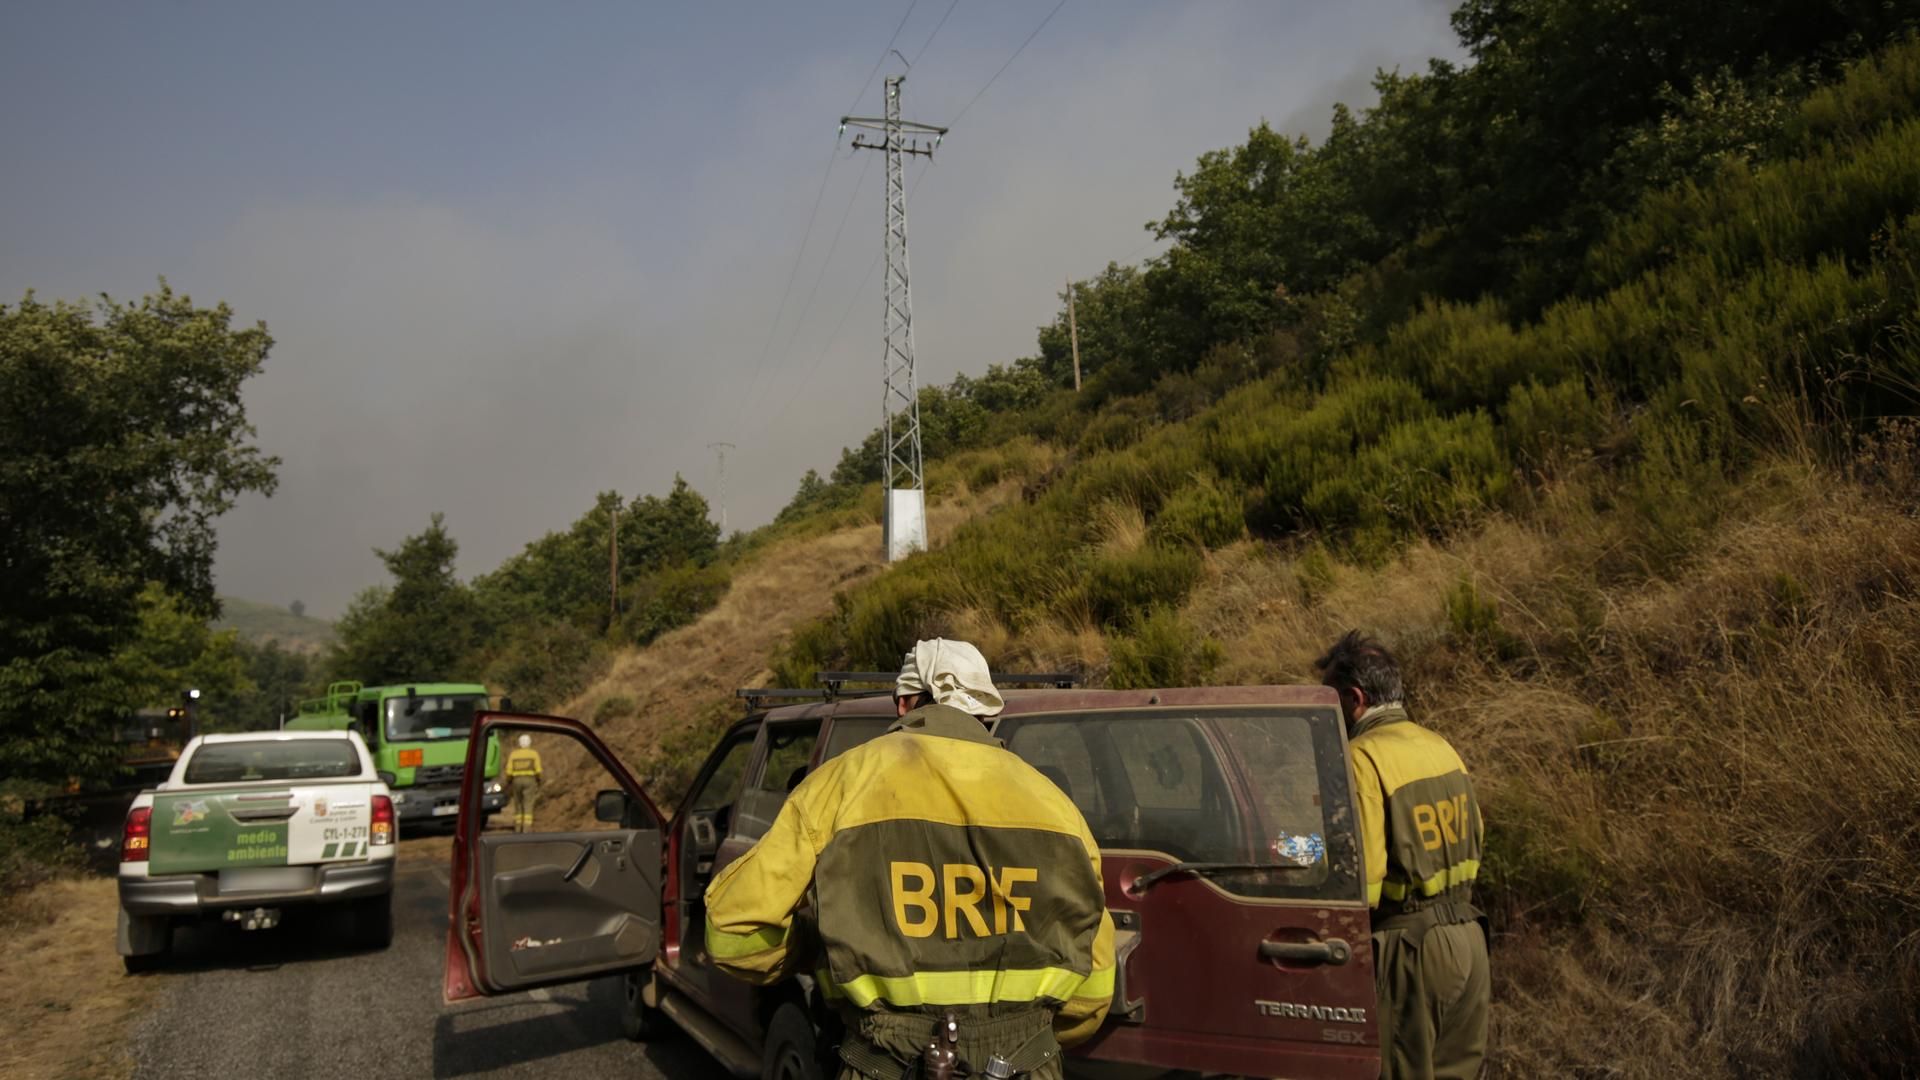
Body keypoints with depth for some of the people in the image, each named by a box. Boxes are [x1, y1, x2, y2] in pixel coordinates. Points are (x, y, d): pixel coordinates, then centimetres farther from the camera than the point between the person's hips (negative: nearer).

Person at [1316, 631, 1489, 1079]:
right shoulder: (1441, 746, 7)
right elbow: (1474, 841, 15)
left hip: (1410, 946, -8)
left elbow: (1362, 876, -21)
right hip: (1468, 936, 8)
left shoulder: (1363, 759, -18)